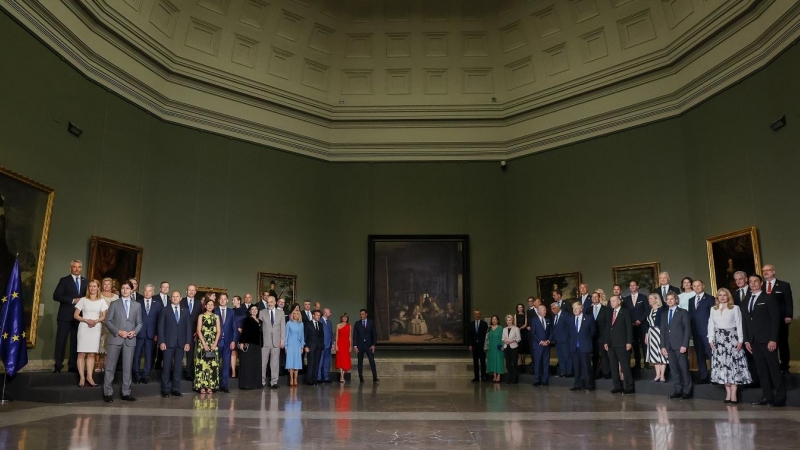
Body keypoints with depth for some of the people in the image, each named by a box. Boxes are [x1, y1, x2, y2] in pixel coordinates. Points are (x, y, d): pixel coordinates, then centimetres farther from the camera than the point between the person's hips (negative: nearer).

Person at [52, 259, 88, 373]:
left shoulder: (85, 282, 12)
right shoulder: (64, 280, 2)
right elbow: (56, 296, -8)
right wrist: (73, 300, -15)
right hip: (65, 316, -3)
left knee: (76, 341, 5)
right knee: (61, 340, -2)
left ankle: (73, 365, 10)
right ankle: (58, 365, 5)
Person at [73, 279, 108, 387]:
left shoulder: (101, 301, 8)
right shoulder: (83, 300, 2)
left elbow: (104, 317, 8)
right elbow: (76, 315, 1)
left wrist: (96, 321, -12)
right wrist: (86, 320, -14)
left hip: (96, 329, 2)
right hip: (84, 328, -2)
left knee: (91, 354, 3)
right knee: (82, 353, -4)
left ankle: (89, 377, 5)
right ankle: (82, 377, -1)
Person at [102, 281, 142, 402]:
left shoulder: (137, 305, 11)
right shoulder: (114, 304, 6)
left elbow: (139, 323, 11)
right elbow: (107, 321, 0)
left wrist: (135, 332, -9)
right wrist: (118, 332, -12)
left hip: (130, 340, 2)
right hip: (115, 338, -2)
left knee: (128, 367, 4)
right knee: (110, 366, -1)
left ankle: (126, 393, 10)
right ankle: (107, 393, 5)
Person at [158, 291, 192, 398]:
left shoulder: (185, 311, 9)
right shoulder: (165, 310, 4)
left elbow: (189, 327, 6)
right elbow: (161, 327, 0)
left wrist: (188, 342, -2)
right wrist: (161, 342, -9)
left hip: (181, 343, 2)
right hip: (168, 342, -2)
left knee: (178, 366, 5)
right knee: (167, 366, 0)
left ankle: (176, 389, 11)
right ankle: (165, 389, 7)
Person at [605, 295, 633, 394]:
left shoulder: (625, 312, -1)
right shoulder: (610, 313, 16)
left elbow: (629, 328, -6)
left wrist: (629, 342, -13)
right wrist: (606, 342, 10)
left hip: (622, 344, -6)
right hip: (611, 344, 6)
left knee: (625, 366, -5)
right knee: (613, 366, 6)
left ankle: (629, 387, 0)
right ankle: (617, 386, 12)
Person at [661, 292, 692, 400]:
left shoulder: (683, 312, 2)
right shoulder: (664, 315, 17)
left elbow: (687, 329, -5)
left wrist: (684, 345, -14)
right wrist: (663, 346, 5)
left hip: (680, 345, -5)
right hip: (669, 346, 5)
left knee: (684, 368, -2)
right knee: (674, 369, 4)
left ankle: (687, 391, 5)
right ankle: (678, 390, 9)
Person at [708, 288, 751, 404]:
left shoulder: (735, 308, 2)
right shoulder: (713, 309, 11)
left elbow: (739, 325, -2)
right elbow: (711, 325, 9)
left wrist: (740, 340, -9)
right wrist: (711, 340, 2)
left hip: (732, 338, -3)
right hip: (719, 339, 3)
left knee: (733, 364, -5)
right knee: (722, 365, 1)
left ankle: (733, 394, -4)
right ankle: (728, 393, 6)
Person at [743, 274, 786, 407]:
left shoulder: (769, 298, 0)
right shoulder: (747, 301, 16)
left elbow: (775, 319, -8)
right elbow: (745, 322, 14)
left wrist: (773, 339, -15)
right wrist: (747, 340, 7)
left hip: (767, 340, -5)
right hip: (754, 341, 5)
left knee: (774, 368, -2)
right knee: (761, 369, 5)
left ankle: (780, 397, 3)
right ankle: (767, 396, 8)